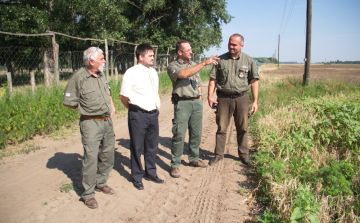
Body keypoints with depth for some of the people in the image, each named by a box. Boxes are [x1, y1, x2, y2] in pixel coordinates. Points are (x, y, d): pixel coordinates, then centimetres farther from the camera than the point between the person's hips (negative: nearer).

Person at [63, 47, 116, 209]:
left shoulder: (101, 75, 10)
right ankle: (88, 193, 9)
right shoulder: (78, 77, -12)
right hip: (91, 123, -7)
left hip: (107, 121, 7)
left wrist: (112, 106, 12)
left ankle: (100, 183, 32)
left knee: (107, 156, 13)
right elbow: (68, 102, -9)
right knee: (91, 158, -5)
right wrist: (86, 109, -3)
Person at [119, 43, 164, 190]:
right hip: (138, 115, -6)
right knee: (137, 147, 8)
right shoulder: (131, 73, -11)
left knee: (152, 146, 17)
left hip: (153, 113, 6)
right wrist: (135, 109, -1)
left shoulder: (153, 72, 10)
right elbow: (123, 96, -9)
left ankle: (150, 173, 35)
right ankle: (137, 177, 24)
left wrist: (157, 107, 10)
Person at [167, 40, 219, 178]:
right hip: (182, 103, -6)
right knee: (179, 135, -7)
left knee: (196, 133, 11)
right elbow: (184, 74, -25)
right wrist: (204, 63, -23)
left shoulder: (194, 64, 17)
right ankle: (175, 165, 4)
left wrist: (200, 99, 13)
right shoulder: (173, 66, -3)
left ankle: (194, 159, 27)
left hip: (196, 103, 6)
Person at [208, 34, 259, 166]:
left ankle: (244, 155, 24)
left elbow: (254, 81, 3)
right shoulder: (221, 60, 4)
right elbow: (213, 79, 4)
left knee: (242, 129, 9)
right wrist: (210, 96, -6)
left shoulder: (249, 61, 4)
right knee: (221, 128, 4)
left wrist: (255, 101, -2)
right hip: (224, 98, 0)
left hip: (242, 98, 0)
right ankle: (218, 154, 17)